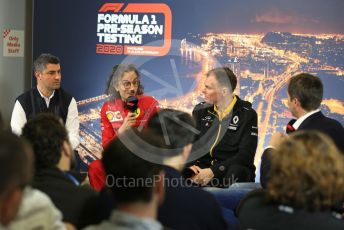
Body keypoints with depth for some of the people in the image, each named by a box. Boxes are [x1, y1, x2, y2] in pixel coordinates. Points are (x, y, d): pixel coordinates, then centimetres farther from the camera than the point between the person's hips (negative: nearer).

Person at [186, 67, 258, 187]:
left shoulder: (247, 115, -2)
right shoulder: (200, 110, 11)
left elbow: (245, 155, -11)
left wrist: (214, 171, -23)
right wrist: (190, 166, -16)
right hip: (202, 167, 2)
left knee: (235, 172, -39)